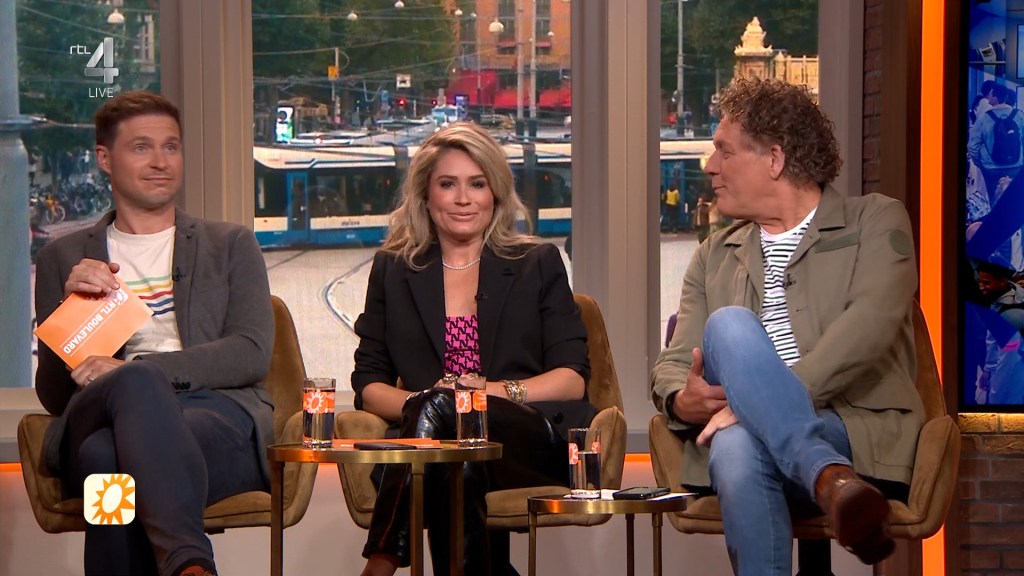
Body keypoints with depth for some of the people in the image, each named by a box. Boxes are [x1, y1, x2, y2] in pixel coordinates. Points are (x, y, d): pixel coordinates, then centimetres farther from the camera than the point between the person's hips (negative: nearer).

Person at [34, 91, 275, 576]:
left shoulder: (230, 245, 22)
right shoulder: (63, 259, 24)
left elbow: (252, 355, 5)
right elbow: (53, 395, 17)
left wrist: (131, 370, -9)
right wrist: (74, 306, -3)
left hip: (218, 413, 0)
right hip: (96, 418, 1)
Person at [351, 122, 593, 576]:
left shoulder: (539, 265, 19)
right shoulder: (392, 270, 22)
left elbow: (573, 378, 9)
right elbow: (368, 384, 15)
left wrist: (498, 392, -10)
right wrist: (415, 403, -9)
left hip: (533, 445, -1)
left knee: (440, 408, -35)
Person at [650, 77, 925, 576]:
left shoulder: (875, 221, 9)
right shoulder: (714, 257, 25)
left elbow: (869, 328, -9)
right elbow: (673, 365, 18)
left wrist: (761, 401, -19)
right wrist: (681, 401, -9)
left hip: (858, 437, -2)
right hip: (755, 443, 2)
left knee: (729, 327, -29)